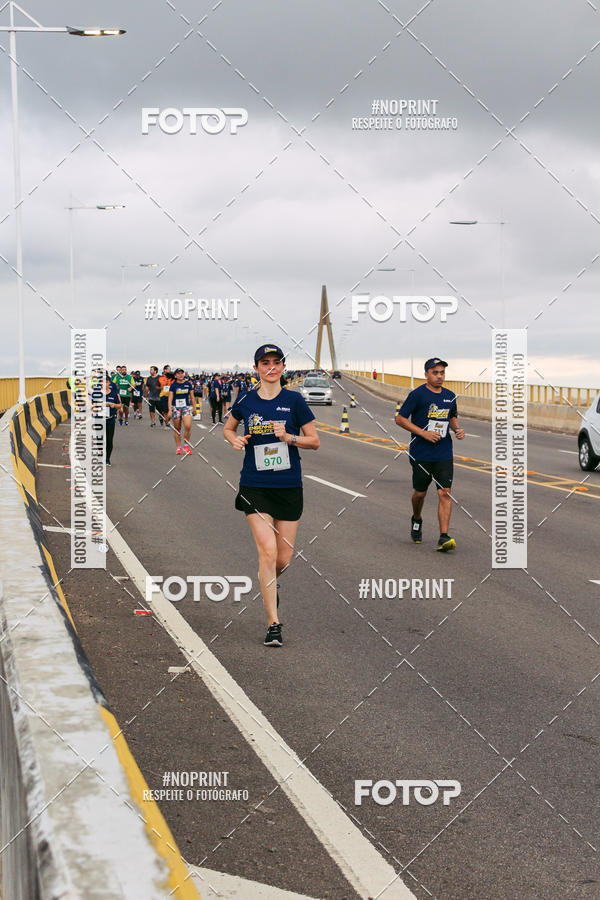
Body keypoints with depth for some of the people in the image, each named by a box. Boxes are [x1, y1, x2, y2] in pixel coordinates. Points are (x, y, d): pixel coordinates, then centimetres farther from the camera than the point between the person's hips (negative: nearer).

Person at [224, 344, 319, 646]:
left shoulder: (294, 400, -1)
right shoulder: (245, 402, 2)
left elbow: (314, 441, 1)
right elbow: (228, 428, 20)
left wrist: (289, 437, -16)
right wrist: (235, 439, -2)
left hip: (289, 486, 1)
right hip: (255, 487, -1)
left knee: (283, 558, 5)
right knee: (268, 551, -14)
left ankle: (269, 583, 43)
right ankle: (273, 624, -7)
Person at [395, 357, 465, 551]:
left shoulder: (450, 396, 8)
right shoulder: (417, 394, -8)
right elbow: (400, 419, -8)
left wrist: (457, 429, 4)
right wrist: (424, 433, -15)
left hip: (444, 454, 3)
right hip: (421, 453, -3)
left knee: (445, 493, -9)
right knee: (420, 492, 10)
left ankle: (444, 537, -12)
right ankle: (416, 521, 42)